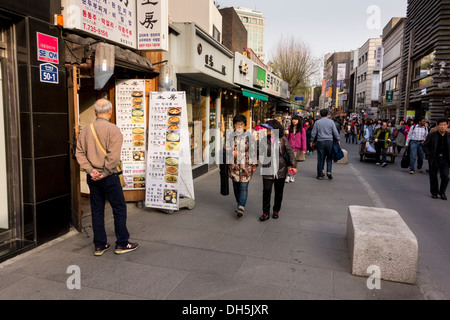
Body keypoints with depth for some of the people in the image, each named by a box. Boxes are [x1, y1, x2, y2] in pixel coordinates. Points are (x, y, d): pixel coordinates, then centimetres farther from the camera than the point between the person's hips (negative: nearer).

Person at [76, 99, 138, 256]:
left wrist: (90, 170, -4)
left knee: (97, 210, 12)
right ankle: (122, 244, 15)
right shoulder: (113, 129, -12)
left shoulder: (85, 130, 6)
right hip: (108, 177, -6)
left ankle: (99, 245, 21)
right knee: (119, 208, 7)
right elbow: (114, 156, -19)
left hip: (92, 177, 6)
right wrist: (104, 173, -12)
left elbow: (79, 153, 2)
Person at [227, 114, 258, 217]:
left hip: (246, 165, -2)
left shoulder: (249, 136, 2)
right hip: (234, 165, 3)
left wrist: (254, 164, 3)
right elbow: (227, 148, 4)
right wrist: (232, 152, -19)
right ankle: (239, 204, 28)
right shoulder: (230, 136, 6)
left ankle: (241, 207, -10)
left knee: (244, 186, -8)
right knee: (236, 186, 11)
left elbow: (253, 151, 4)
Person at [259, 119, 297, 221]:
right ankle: (265, 212, 9)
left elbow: (290, 152, 3)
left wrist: (293, 165, 1)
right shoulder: (264, 139, 0)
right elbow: (258, 152, 2)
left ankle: (276, 211, 29)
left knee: (279, 192, 12)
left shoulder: (282, 138, -2)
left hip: (280, 170, 1)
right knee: (266, 191, -6)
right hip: (267, 170, 0)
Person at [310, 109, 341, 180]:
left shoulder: (317, 122, 2)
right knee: (329, 157, 12)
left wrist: (312, 141, 14)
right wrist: (338, 140, 11)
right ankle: (329, 171, -3)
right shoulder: (331, 122, 2)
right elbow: (335, 132, 1)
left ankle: (320, 175, 7)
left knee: (320, 159, 3)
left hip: (320, 142, 0)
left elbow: (313, 133, 4)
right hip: (329, 141, 0)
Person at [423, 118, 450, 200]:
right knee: (433, 177, 9)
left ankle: (442, 192, 15)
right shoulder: (432, 135, -5)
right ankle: (434, 193, 24)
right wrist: (429, 155, -9)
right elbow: (425, 146, -1)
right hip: (434, 159, -1)